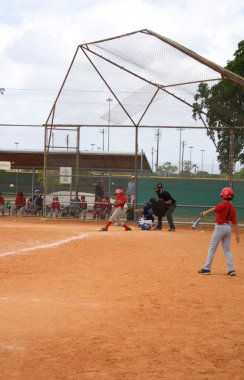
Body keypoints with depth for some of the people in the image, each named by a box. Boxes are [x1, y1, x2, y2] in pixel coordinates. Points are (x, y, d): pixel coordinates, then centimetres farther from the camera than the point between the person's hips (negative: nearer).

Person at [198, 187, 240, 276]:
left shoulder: (224, 204, -13)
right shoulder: (232, 208, 7)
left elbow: (214, 209, -30)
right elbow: (235, 223, 7)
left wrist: (205, 213, -39)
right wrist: (237, 235, 9)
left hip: (220, 227, -7)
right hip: (228, 228, 7)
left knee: (212, 249, 2)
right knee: (226, 250, 14)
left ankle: (207, 268, 5)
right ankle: (232, 269, 8)